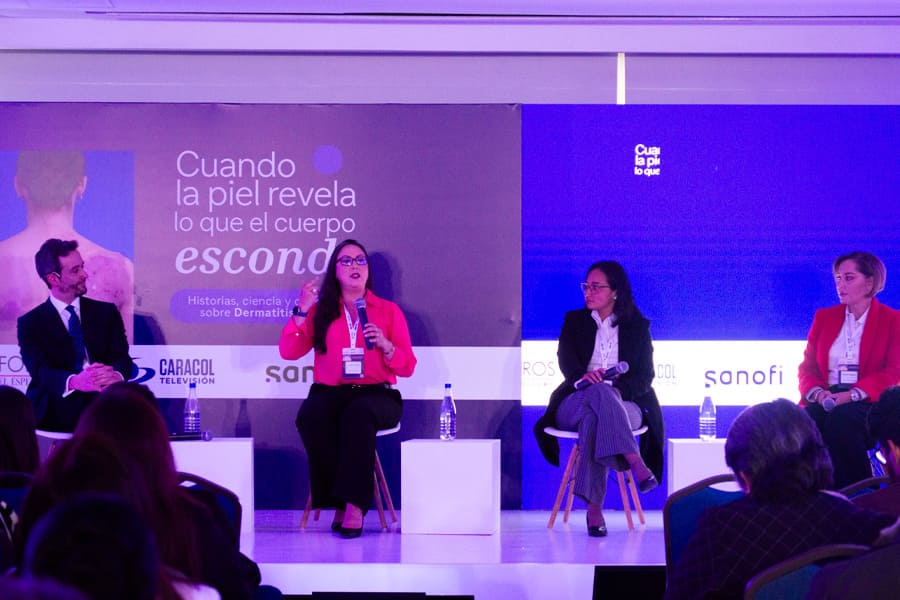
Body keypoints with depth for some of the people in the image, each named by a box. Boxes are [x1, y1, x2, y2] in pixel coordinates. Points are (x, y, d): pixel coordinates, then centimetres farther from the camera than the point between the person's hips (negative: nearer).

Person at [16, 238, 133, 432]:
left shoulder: (106, 312, 12)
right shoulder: (30, 323, 5)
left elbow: (122, 358, 2)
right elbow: (40, 371, -8)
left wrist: (117, 376, -24)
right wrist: (74, 381, -30)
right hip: (56, 418, -3)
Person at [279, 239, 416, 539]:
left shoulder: (389, 310, 14)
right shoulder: (321, 311, 16)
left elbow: (407, 367, 9)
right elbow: (288, 352, 3)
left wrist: (385, 346, -9)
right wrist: (302, 311, -5)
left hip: (376, 394, -1)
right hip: (330, 392, 1)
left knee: (358, 414, -38)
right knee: (310, 416, -34)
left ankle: (354, 505, -36)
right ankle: (338, 501, -26)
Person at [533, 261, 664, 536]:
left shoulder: (637, 327, 18)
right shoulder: (574, 321, 20)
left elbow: (644, 375, 5)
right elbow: (566, 360, 0)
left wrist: (619, 389, -17)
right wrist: (583, 377, -24)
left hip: (625, 405, 0)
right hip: (575, 404, 1)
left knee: (593, 418, -38)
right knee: (598, 392, -38)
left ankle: (594, 509, -49)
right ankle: (635, 463, -51)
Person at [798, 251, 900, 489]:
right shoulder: (824, 317, 19)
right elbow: (807, 367, 12)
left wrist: (850, 394, -20)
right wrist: (817, 393, -12)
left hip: (869, 404, -3)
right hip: (828, 400, 3)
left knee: (841, 418, -37)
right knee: (808, 419, -32)